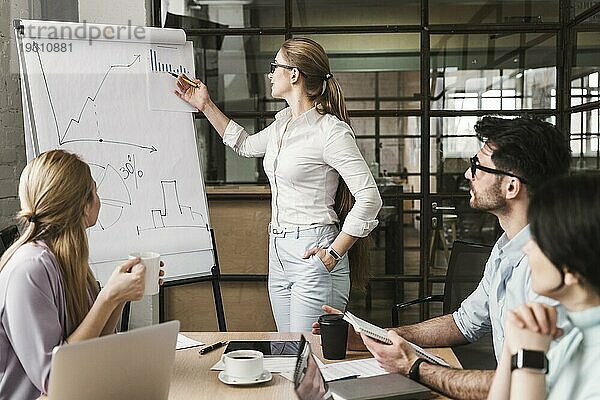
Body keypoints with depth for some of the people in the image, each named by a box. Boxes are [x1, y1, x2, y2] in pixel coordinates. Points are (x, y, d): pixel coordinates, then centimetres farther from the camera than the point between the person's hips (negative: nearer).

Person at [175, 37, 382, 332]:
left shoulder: (331, 131, -14)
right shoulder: (283, 122, 12)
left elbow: (369, 197, -18)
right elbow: (246, 145, 32)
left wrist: (334, 253, -18)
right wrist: (205, 106, 29)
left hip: (313, 255, -9)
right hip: (280, 253, 9)